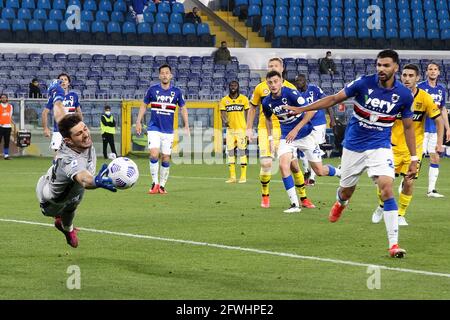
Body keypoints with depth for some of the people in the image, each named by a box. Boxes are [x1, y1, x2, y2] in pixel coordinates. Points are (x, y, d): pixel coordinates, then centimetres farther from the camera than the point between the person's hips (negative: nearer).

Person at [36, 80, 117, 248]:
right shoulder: (70, 160, -51)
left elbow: (60, 117, -10)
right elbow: (82, 178, -73)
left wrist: (57, 97, 10)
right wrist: (96, 181, -95)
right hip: (51, 204, -8)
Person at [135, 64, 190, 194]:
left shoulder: (176, 92, 1)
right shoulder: (153, 90, -1)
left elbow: (183, 109, 11)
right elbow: (144, 105, 10)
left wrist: (186, 126, 4)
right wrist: (138, 122, 4)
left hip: (168, 130, 1)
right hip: (154, 128, -1)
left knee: (166, 158, 2)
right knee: (154, 154, -16)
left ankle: (162, 185, 14)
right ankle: (154, 183, -5)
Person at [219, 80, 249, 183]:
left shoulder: (243, 99, 2)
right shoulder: (224, 100, 6)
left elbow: (247, 114, 6)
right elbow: (223, 113, 2)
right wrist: (224, 121, -21)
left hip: (241, 128, -3)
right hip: (230, 129, 3)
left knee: (242, 151, -4)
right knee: (230, 152, 3)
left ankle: (243, 176, 0)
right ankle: (232, 177, 9)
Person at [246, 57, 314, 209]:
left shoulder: (290, 88, 3)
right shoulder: (260, 88, 3)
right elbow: (252, 108, 13)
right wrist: (249, 129, 7)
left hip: (284, 130, 1)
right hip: (265, 129, -1)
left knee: (293, 165, -1)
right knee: (266, 164, -13)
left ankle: (303, 198, 13)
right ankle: (265, 195, 10)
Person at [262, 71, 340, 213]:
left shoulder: (291, 93, -22)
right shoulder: (267, 102, -4)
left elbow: (311, 110, -24)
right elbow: (268, 118, 18)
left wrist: (296, 130, -24)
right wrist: (270, 138, 12)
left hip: (305, 134, -4)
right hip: (286, 136, 4)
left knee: (319, 170, 1)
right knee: (283, 165, -20)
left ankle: (340, 173, 36)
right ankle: (295, 204, -14)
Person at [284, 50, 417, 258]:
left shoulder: (404, 94, -9)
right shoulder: (364, 83, -13)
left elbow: (408, 126, 3)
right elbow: (334, 99, -5)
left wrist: (414, 158, 1)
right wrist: (301, 109, -9)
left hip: (380, 147, -1)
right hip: (353, 146, 1)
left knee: (387, 188, -22)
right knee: (346, 191, 15)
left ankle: (393, 243, -19)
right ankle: (340, 203, 57)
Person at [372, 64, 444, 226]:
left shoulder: (425, 98, -9)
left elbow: (439, 121, -1)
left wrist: (439, 143, -11)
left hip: (414, 148, 0)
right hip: (394, 146, 0)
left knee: (409, 182, -6)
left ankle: (401, 215, 16)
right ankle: (381, 207, 26)